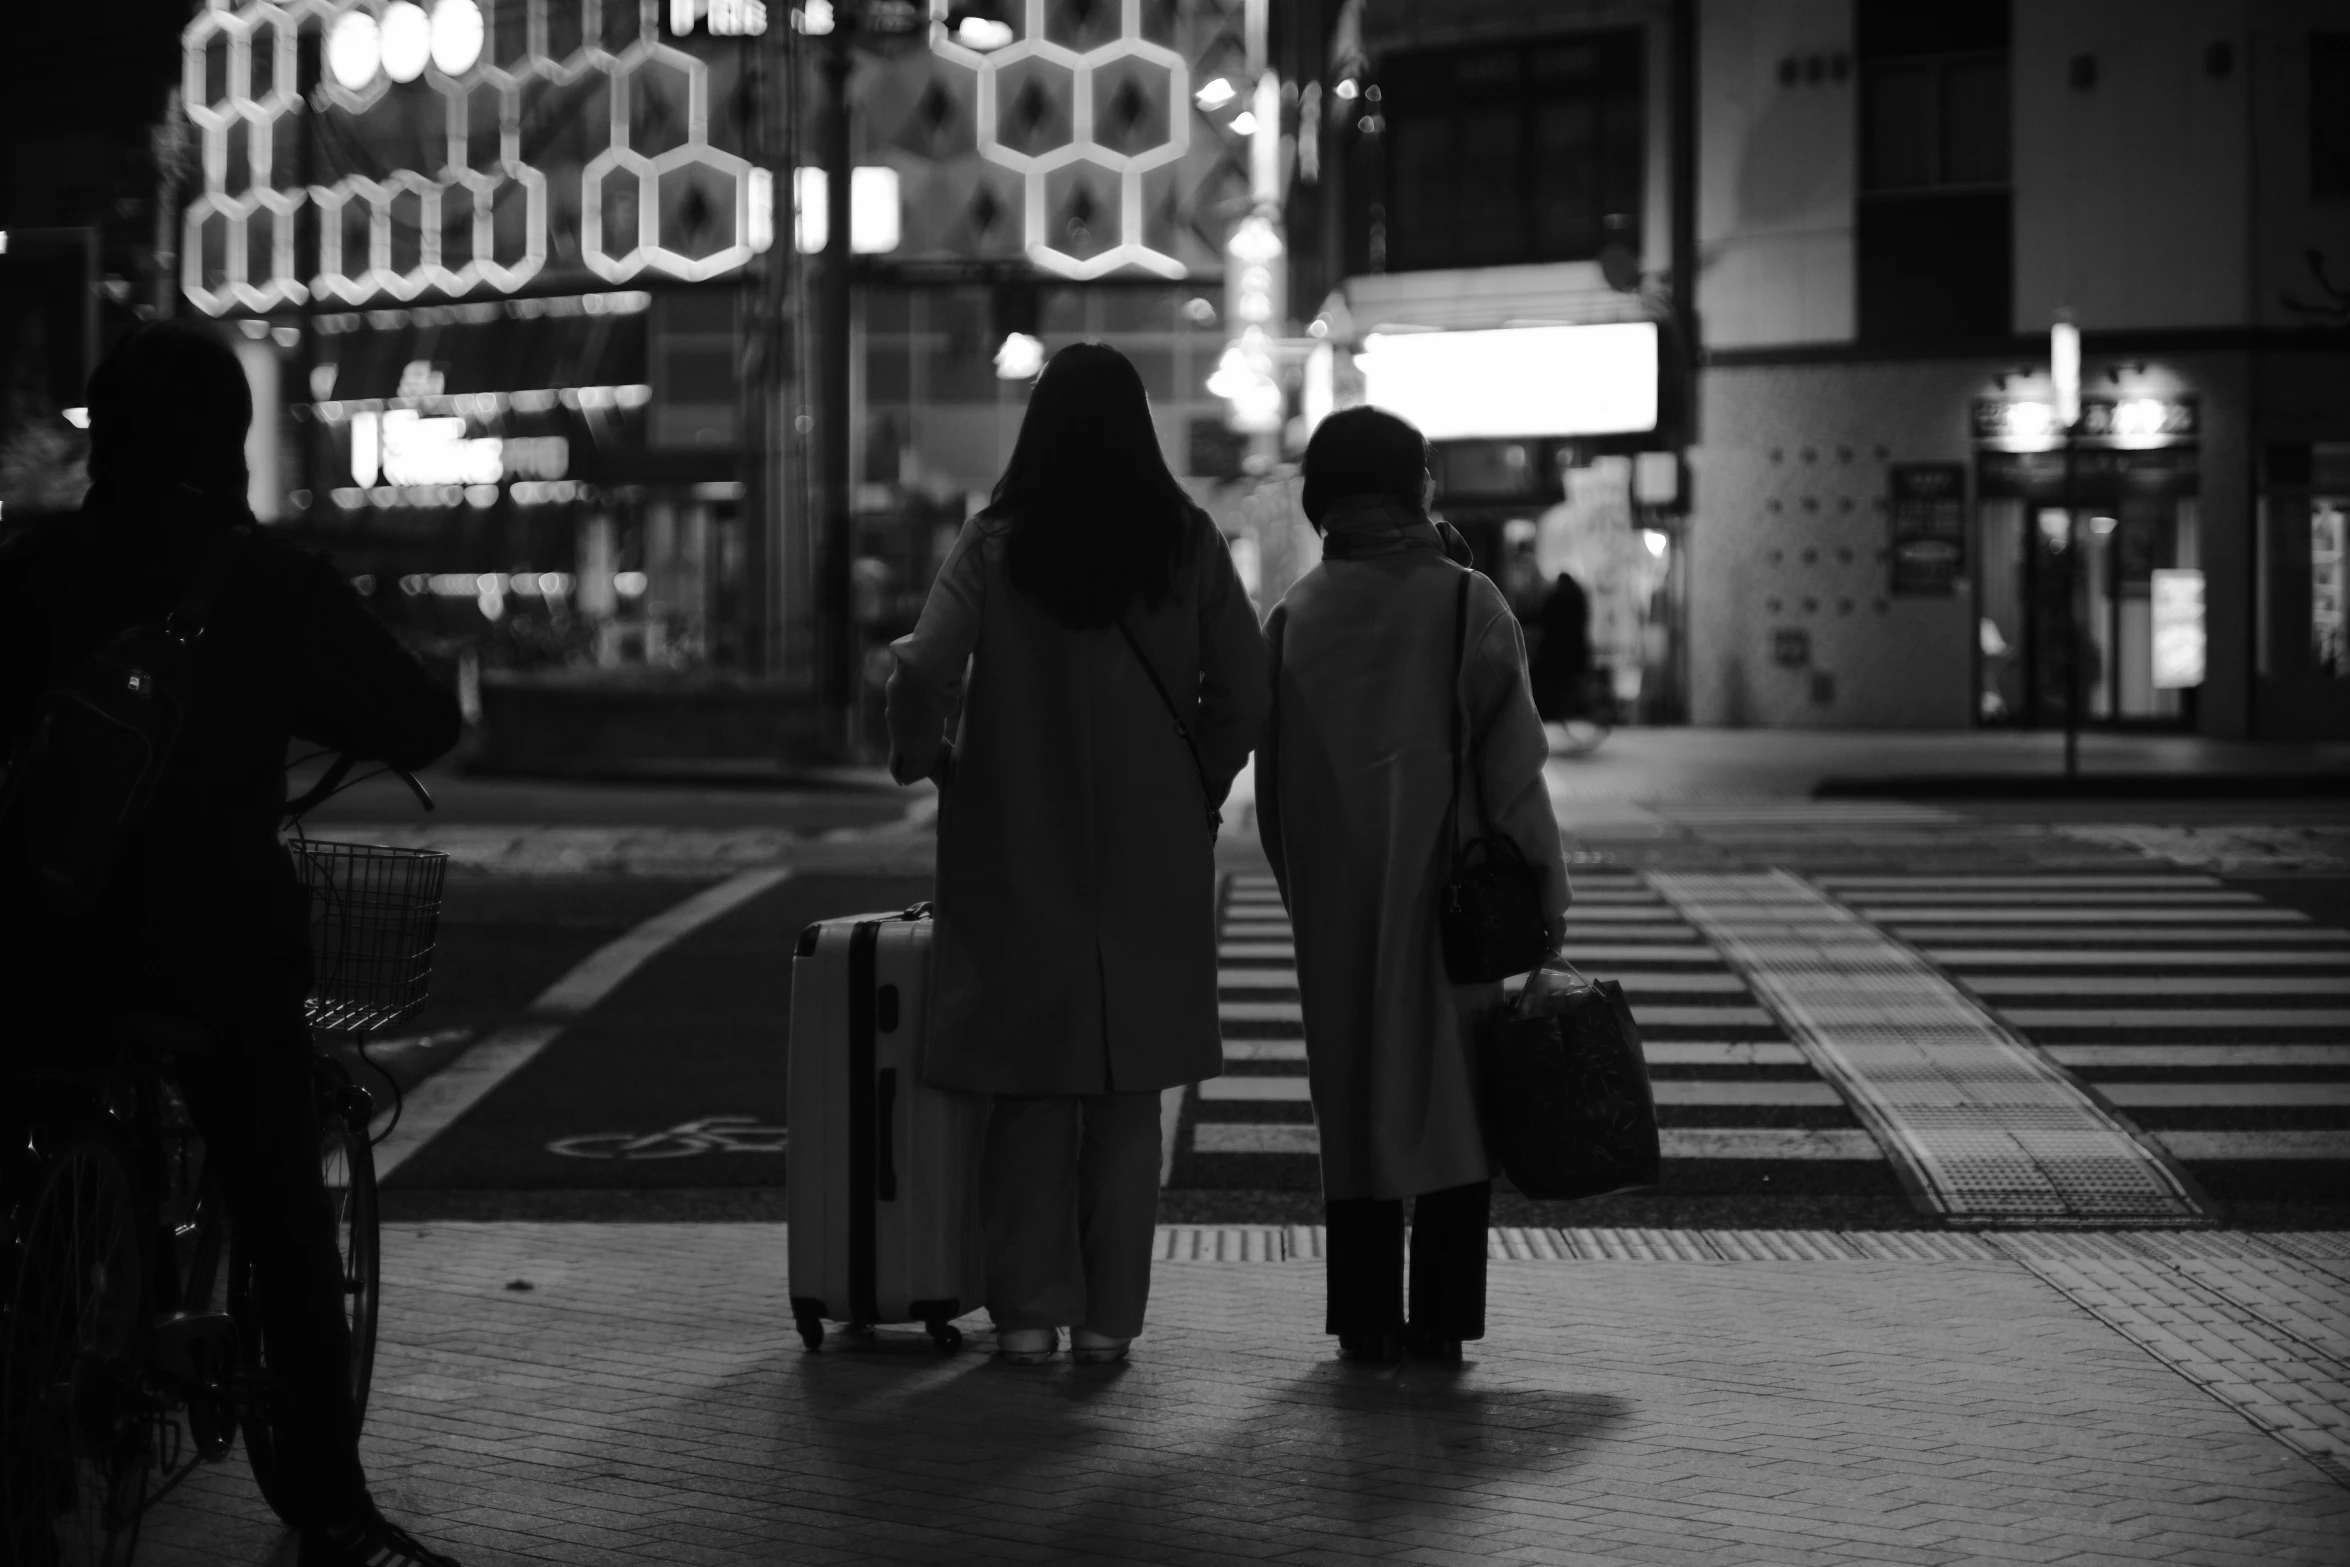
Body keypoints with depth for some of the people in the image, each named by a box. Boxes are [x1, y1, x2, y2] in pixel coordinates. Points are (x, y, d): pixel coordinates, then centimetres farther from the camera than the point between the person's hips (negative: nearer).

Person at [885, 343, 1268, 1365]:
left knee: (1030, 1089, 8)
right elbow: (1243, 690, -3)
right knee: (1130, 1095, 9)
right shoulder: (1187, 543, -1)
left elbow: (923, 674, -15)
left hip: (1023, 855, -1)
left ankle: (1028, 1310, 9)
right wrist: (1197, 789, 11)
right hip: (1152, 856, 1)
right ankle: (1109, 1314, 11)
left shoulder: (995, 546, -6)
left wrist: (920, 757, 4)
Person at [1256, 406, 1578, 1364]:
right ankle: (1442, 1320, 7)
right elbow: (1513, 765, -10)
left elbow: (1272, 782, 6)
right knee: (1450, 1094, 7)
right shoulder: (1466, 604, -8)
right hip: (1448, 892, -2)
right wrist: (1547, 899, -3)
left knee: (1355, 1098, 10)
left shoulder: (1295, 616, 2)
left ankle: (1367, 1321, 10)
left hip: (1335, 904, 3)